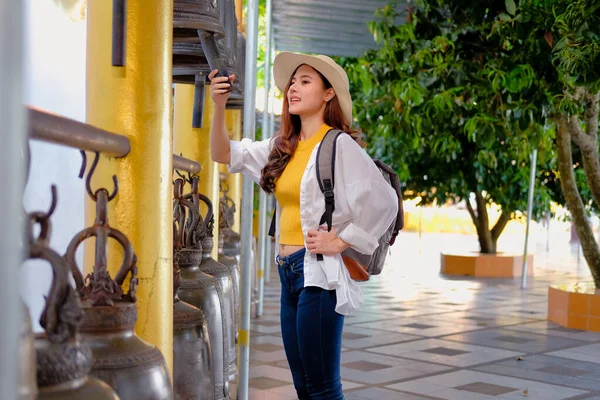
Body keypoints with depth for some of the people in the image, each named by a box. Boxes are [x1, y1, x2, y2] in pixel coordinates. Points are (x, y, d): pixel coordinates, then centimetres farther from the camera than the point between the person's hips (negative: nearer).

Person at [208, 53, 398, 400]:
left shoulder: (339, 144, -9)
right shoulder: (283, 147, 13)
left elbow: (384, 201, -17)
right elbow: (224, 154, 16)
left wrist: (340, 241, -12)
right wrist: (220, 107, 1)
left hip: (318, 272, -8)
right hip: (289, 273, 8)